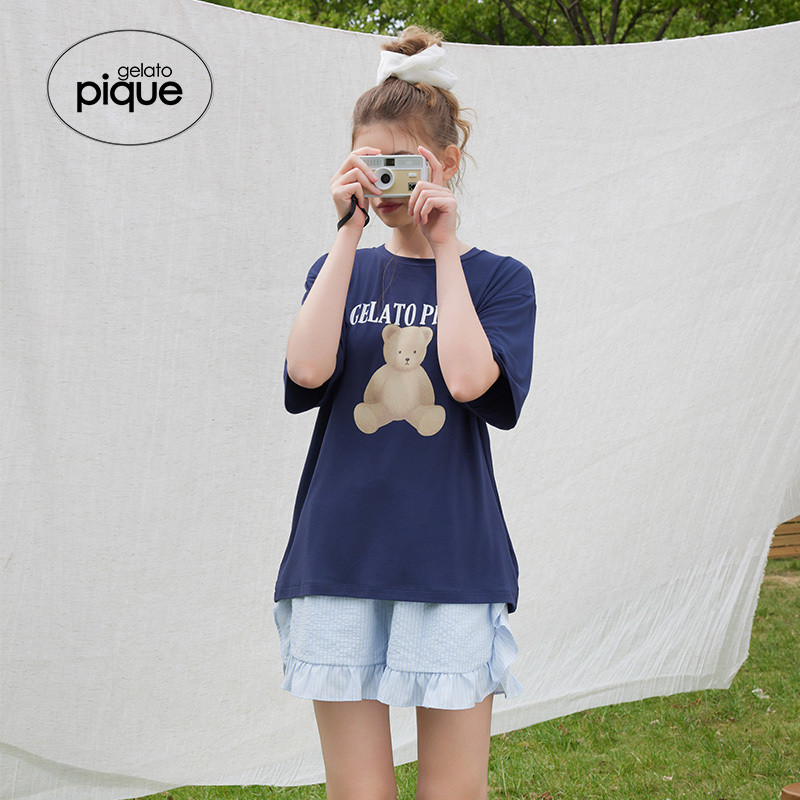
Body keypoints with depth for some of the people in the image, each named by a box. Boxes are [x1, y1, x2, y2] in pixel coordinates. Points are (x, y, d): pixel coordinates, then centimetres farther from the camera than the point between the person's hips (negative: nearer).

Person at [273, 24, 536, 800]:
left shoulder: (499, 277, 5)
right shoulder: (339, 269, 12)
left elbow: (469, 378, -15)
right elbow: (308, 367, -9)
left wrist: (444, 248, -6)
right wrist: (349, 233, -6)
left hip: (451, 565, -2)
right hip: (339, 561, 2)